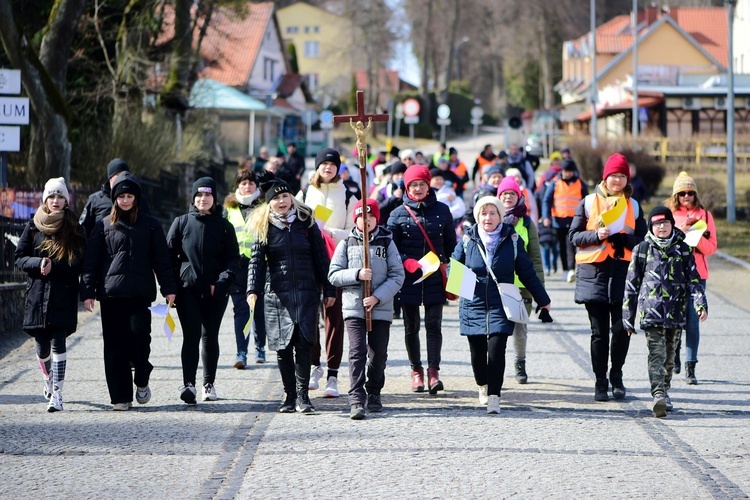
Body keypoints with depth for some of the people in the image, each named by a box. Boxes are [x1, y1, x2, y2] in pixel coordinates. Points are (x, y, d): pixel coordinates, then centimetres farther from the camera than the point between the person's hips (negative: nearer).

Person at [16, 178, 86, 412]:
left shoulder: (74, 229, 4)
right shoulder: (33, 227, 8)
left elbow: (80, 263, -2)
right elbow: (20, 258, 6)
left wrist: (53, 267, -15)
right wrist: (39, 263, -13)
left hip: (64, 296, -2)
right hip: (37, 294, 2)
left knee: (58, 342, -13)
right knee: (42, 346, 9)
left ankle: (57, 394, -13)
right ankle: (49, 379, 38)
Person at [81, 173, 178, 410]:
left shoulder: (150, 225, 10)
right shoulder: (103, 226, 10)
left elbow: (161, 259, 10)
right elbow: (91, 261, 8)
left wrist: (168, 288, 3)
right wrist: (88, 292, 1)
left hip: (140, 293, -1)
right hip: (110, 293, 1)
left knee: (139, 335, -14)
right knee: (115, 346, -1)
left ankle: (142, 381, 12)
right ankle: (120, 397, 5)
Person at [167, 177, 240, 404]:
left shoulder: (224, 226, 6)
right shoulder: (182, 223, 6)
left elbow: (233, 258, 4)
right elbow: (170, 255, 5)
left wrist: (223, 281, -13)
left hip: (216, 292, 1)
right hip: (187, 290, -1)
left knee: (210, 336, 8)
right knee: (191, 335, -12)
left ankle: (209, 383, 20)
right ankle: (188, 383, -21)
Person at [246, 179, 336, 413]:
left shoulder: (306, 222, 7)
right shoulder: (264, 227, 5)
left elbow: (321, 258, 10)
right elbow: (256, 261, -1)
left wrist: (329, 289, 8)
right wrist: (253, 290, -15)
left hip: (307, 292, 0)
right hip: (277, 295, 0)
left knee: (303, 345, -9)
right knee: (282, 348, 1)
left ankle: (302, 396, -5)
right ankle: (289, 396, 10)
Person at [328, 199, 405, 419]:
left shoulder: (387, 243, 6)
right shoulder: (346, 244, 8)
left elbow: (397, 275, 1)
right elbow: (334, 275, 4)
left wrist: (377, 297, -11)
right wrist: (357, 275, -13)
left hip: (381, 308, 1)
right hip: (354, 307, -1)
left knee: (378, 355, 4)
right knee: (357, 352, -12)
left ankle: (374, 394, 24)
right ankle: (356, 399, -17)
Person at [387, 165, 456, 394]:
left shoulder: (442, 211, 6)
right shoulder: (398, 214, 3)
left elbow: (451, 244, 13)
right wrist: (406, 262, -14)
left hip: (435, 278, 0)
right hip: (409, 279, 0)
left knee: (434, 324, -7)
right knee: (411, 326, 7)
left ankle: (433, 371, -10)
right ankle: (416, 371, 18)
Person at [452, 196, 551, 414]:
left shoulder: (511, 240, 2)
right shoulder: (468, 240, 3)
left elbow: (527, 273, 9)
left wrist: (543, 300, 14)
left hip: (501, 307, -1)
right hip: (473, 305, 2)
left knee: (496, 349, -15)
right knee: (477, 352, 8)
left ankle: (494, 396, -11)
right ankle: (483, 385, 36)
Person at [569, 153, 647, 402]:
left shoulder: (633, 206, 12)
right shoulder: (588, 203, 7)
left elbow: (643, 240, 9)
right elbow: (574, 235, 4)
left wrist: (623, 237, -10)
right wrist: (596, 235, -14)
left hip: (624, 272, 1)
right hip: (594, 272, -1)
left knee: (622, 329, -5)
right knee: (599, 332, 1)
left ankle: (616, 376, 14)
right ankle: (601, 382, 9)